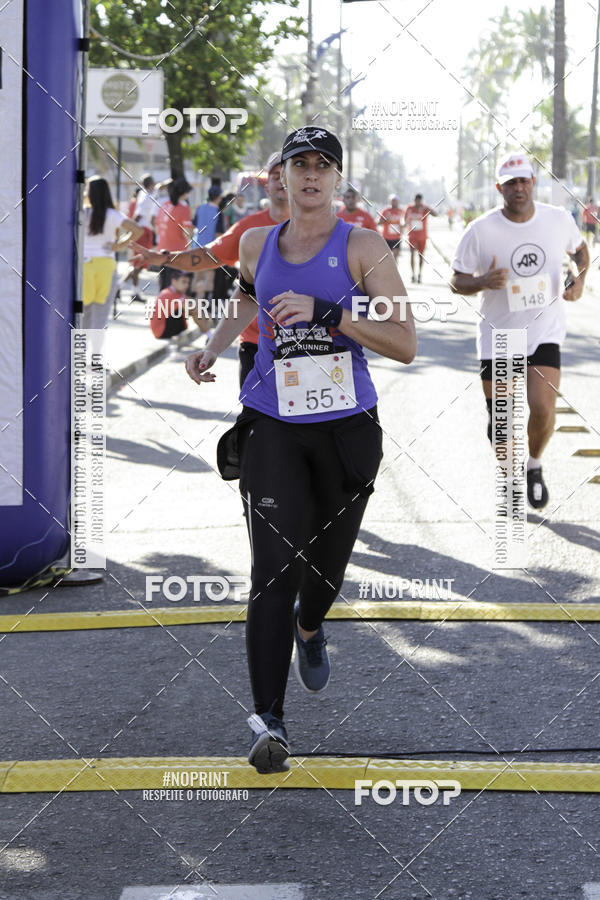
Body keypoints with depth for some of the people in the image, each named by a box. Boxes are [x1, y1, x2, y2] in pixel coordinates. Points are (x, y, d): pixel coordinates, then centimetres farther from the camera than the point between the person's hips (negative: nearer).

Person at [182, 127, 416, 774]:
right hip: (271, 427, 1)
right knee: (274, 570, -13)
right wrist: (213, 346, 12)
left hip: (347, 428, -1)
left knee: (327, 563, 14)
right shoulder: (257, 244, 5)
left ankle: (308, 628, 52)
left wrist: (324, 313, -23)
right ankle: (268, 722, -13)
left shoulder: (362, 248, -7)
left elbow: (405, 345, -14)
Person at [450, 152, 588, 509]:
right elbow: (457, 281, -2)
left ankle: (535, 467, 13)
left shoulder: (560, 219, -4)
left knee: (542, 408, -17)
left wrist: (580, 278, -2)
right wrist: (483, 282, -23)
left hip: (545, 333, 0)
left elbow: (580, 248, 18)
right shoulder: (481, 231, -10)